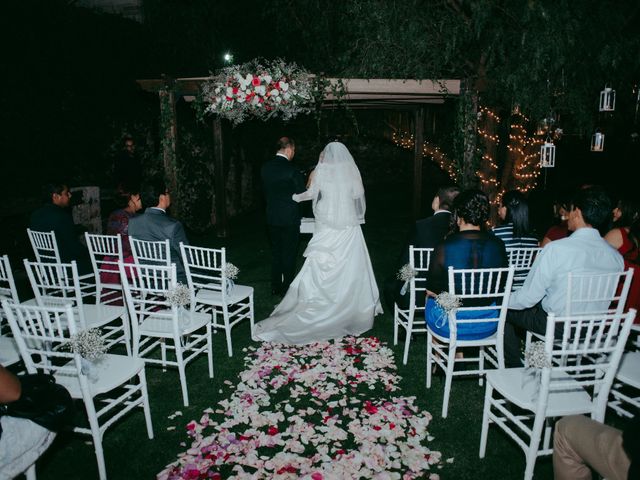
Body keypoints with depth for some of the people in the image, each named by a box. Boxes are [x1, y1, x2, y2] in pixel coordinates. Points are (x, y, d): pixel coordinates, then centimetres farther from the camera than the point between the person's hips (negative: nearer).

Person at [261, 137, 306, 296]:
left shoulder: (266, 167, 1)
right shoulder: (291, 170, -17)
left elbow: (266, 190, 8)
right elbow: (301, 194, -9)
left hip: (272, 217, 5)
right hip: (289, 218, -5)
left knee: (275, 252, 16)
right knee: (289, 254, 7)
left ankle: (275, 287, 24)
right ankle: (287, 288, 15)